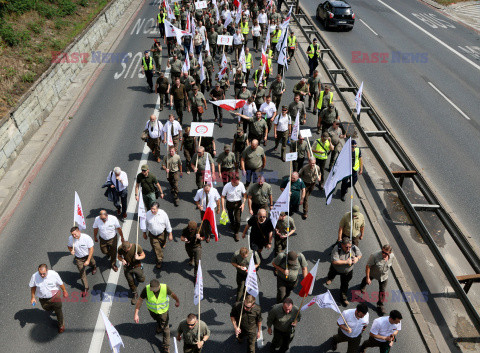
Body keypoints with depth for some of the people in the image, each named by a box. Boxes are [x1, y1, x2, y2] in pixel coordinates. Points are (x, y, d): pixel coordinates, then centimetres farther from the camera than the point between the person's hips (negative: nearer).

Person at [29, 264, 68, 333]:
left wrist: (64, 291, 3)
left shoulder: (54, 274, -28)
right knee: (47, 309, 28)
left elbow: (61, 284, -10)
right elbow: (33, 287, -4)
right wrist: (32, 297, 1)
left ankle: (61, 325, 38)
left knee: (58, 311, 12)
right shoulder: (34, 276, -24)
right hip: (43, 299, 2)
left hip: (54, 296, -2)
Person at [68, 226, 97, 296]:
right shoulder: (70, 238, -18)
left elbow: (91, 249, -22)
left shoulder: (86, 238, -29)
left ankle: (94, 267, 67)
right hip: (78, 258, 2)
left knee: (92, 263, 27)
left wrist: (88, 260, -25)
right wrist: (71, 251, -22)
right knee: (82, 273, 2)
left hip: (87, 256, -1)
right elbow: (69, 246, 3)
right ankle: (85, 288, 18)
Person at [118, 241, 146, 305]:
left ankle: (136, 280, 45)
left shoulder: (137, 247, -27)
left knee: (141, 280, 7)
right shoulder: (120, 249, -21)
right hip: (127, 267, 1)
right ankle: (134, 294, 39)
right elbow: (119, 256, -2)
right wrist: (122, 260, -25)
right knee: (130, 282, 13)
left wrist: (138, 258, -33)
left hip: (137, 266, -1)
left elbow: (143, 255, -11)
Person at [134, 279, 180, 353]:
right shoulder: (146, 289, -34)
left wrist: (177, 301, 6)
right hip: (152, 310, 2)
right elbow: (140, 300, -21)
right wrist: (136, 314, -23)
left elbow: (172, 294, -12)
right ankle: (159, 327, 69)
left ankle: (166, 347, 30)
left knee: (165, 328, 9)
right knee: (157, 320, 33)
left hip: (163, 310, -2)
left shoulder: (165, 288, -34)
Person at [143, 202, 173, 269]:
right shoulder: (147, 214, -20)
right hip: (152, 235, -1)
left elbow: (168, 224, -10)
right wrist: (144, 233, 7)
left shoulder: (163, 214, -22)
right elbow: (145, 224, -3)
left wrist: (170, 234, -4)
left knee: (162, 245, 24)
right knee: (156, 248, 2)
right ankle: (159, 261, 23)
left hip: (162, 233, 1)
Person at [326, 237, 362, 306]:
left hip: (348, 271, 1)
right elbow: (334, 261, -42)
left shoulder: (354, 248, -26)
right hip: (336, 269, 0)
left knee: (344, 285, 13)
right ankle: (329, 279, 71)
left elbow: (359, 254, -4)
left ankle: (343, 297, 40)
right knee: (331, 274, 33)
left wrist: (357, 258, -27)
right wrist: (346, 262, -41)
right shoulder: (336, 249, -38)